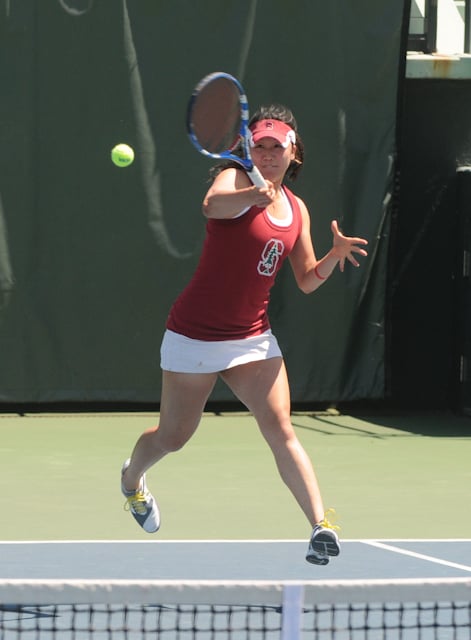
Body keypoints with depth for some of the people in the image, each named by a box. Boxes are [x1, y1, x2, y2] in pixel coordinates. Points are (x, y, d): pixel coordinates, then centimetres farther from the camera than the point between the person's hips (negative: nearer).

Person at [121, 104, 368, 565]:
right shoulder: (234, 180, -12)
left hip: (252, 337, 4)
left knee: (280, 430, -15)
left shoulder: (297, 210, 7)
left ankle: (321, 525, -23)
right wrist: (254, 194, -60)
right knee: (173, 437, 12)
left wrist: (335, 255, -10)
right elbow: (213, 205, -38)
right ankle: (131, 478, 45)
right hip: (195, 334, -4)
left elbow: (307, 281, 12)